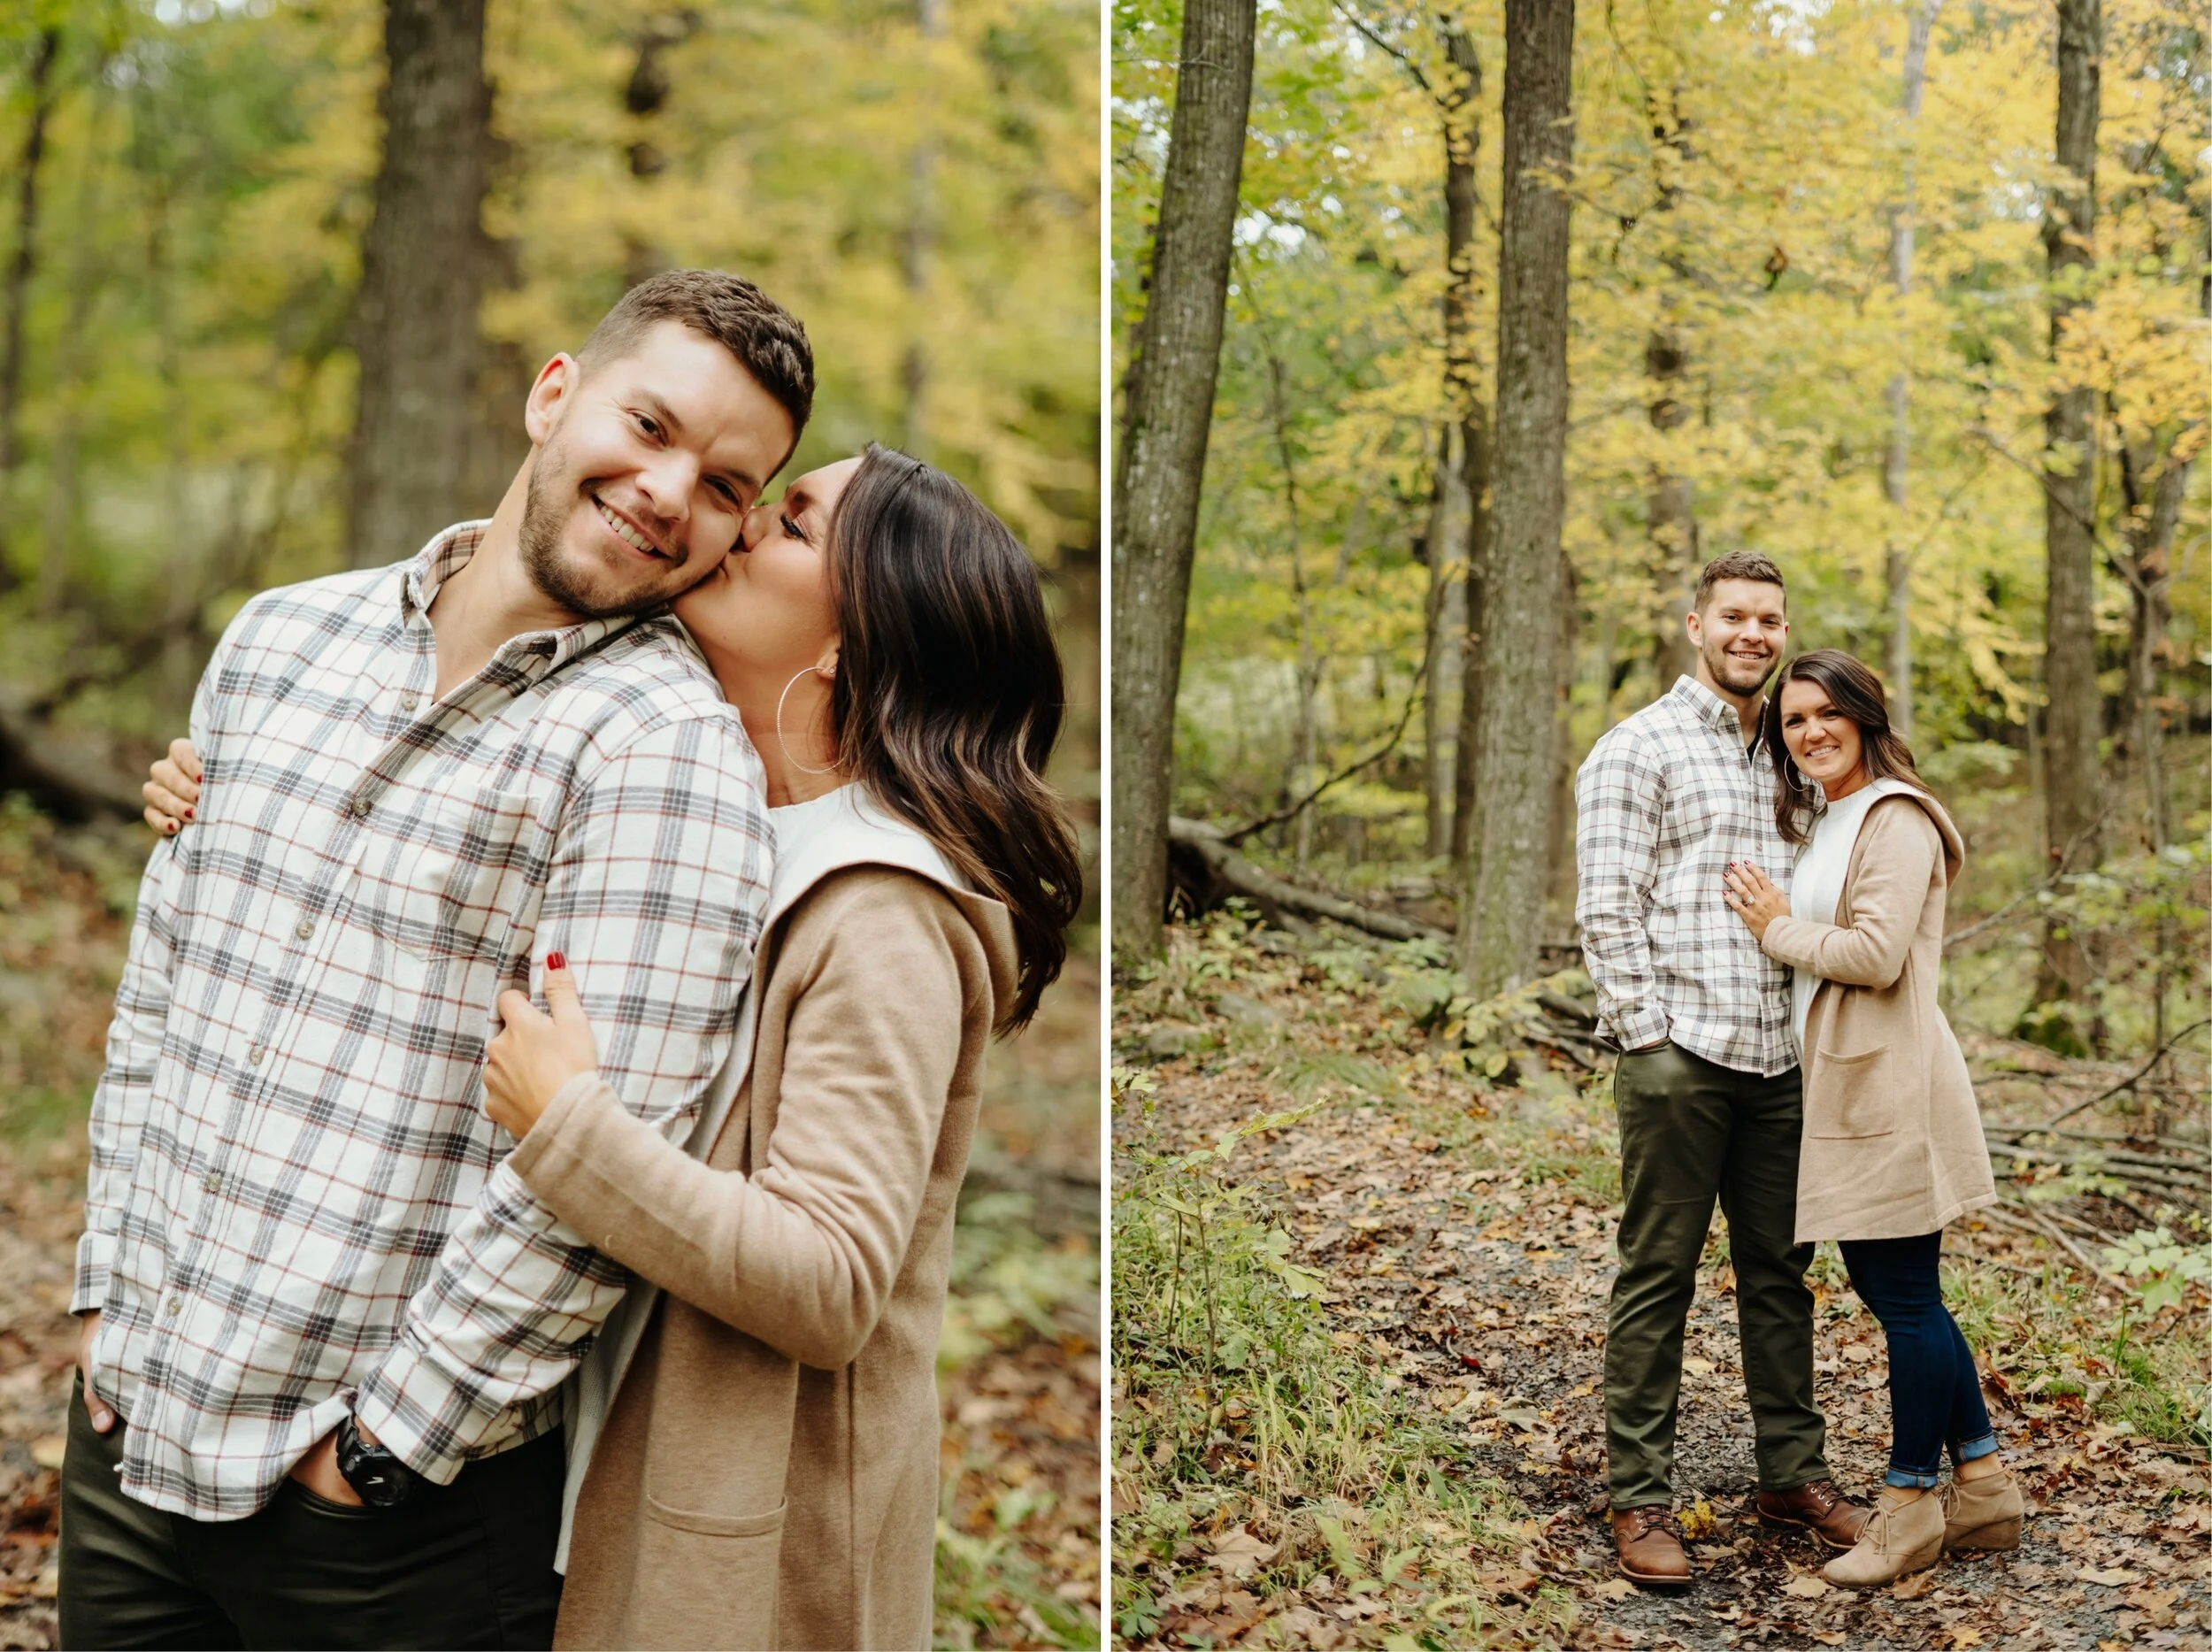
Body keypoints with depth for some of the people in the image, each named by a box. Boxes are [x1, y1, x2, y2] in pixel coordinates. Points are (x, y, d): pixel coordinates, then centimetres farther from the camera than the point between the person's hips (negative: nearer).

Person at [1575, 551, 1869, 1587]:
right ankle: (1640, 1499, 8)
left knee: (1778, 1267, 13)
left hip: (1777, 1057, 6)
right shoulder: (1640, 748, -3)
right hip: (1678, 1054, -6)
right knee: (1658, 1273, 0)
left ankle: (1793, 1472, 26)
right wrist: (1649, 1034, -13)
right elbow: (1608, 910, -8)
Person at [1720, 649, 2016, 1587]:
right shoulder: (1822, 821, 19)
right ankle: (1985, 1489, 26)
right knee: (1883, 1284, 15)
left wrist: (1777, 927, -9)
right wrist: (1780, 921, 8)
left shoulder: (1896, 818, -11)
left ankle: (1912, 1507, 12)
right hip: (1842, 1085, 10)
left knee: (1905, 1295, 0)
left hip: (1890, 1083, -10)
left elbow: (1876, 954, -20)